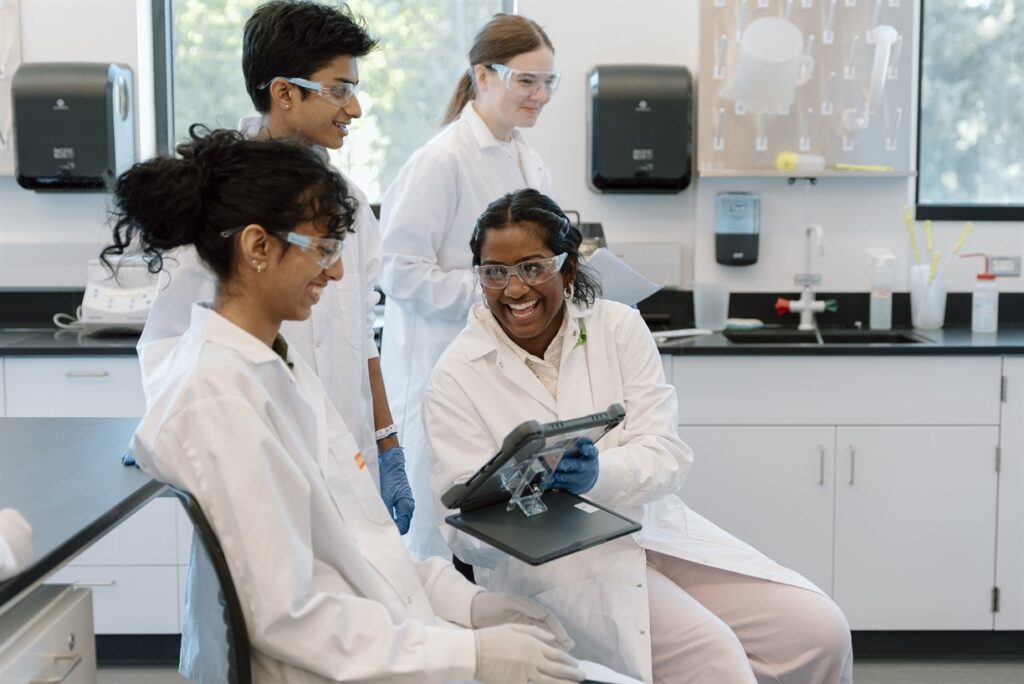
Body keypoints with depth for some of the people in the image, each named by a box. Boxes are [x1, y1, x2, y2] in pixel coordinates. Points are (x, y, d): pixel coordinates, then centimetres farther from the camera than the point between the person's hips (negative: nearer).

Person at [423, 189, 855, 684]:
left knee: (820, 632, -8)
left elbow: (666, 455, -8)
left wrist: (598, 474, -30)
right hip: (549, 561, -4)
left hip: (653, 530, 4)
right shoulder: (456, 377, -6)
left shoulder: (619, 327, 0)